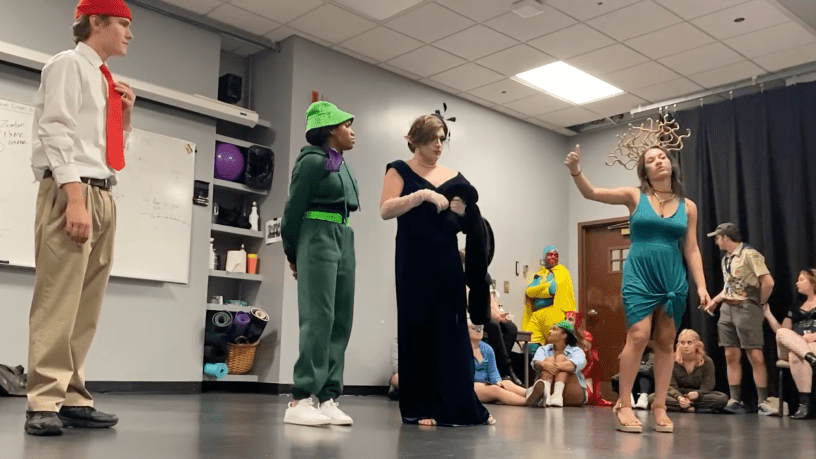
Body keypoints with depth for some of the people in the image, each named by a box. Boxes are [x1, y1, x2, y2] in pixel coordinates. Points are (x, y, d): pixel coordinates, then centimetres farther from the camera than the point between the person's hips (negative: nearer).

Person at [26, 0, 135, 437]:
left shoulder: (103, 79, 24)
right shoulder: (68, 64, 1)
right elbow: (56, 132, -12)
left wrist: (123, 117, 14)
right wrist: (75, 197, -22)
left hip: (103, 195, 8)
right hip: (71, 191, -8)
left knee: (86, 305, 5)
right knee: (58, 299, -12)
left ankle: (73, 398, 8)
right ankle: (44, 403, -10)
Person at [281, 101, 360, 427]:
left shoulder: (342, 165, 18)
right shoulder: (313, 161, -7)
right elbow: (294, 208, -5)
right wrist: (292, 253, 3)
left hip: (344, 240, 9)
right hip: (318, 239, -9)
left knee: (340, 322, 4)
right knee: (318, 320, -13)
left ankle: (328, 398, 7)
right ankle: (300, 401, -11)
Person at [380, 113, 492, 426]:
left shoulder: (454, 178, 14)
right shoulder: (400, 170, 4)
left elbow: (467, 224, 15)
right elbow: (386, 210, -10)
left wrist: (464, 213, -7)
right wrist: (422, 195, -20)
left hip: (448, 263, 4)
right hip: (414, 263, -4)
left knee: (452, 331, 3)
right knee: (417, 332, -2)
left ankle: (460, 405, 8)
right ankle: (418, 408, 5)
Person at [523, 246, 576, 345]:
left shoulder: (561, 272, 7)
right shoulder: (538, 274, 21)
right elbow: (528, 291, 7)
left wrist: (536, 292, 1)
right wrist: (545, 285, -4)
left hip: (553, 314, -4)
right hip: (536, 315, 5)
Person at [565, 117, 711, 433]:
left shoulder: (688, 206, 8)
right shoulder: (634, 197, 2)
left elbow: (692, 250, 7)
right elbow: (591, 193, -4)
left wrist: (701, 286, -1)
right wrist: (575, 170, -22)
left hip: (673, 279, 3)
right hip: (638, 276, -3)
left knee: (666, 341, 5)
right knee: (638, 336, -14)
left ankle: (659, 407, 12)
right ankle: (624, 406, -6)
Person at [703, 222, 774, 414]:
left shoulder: (750, 254, -11)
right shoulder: (726, 259, 15)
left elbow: (768, 282, -16)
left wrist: (759, 303, -6)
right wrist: (715, 301, 11)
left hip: (746, 309, -8)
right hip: (727, 309, 8)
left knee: (755, 356, -6)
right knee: (731, 356, 5)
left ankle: (762, 402, -1)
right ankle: (735, 400, 8)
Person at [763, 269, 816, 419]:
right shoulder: (795, 308, 26)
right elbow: (780, 331, 18)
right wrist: (767, 313, 9)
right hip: (791, 348, 4)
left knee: (796, 355, -39)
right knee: (782, 333, -30)